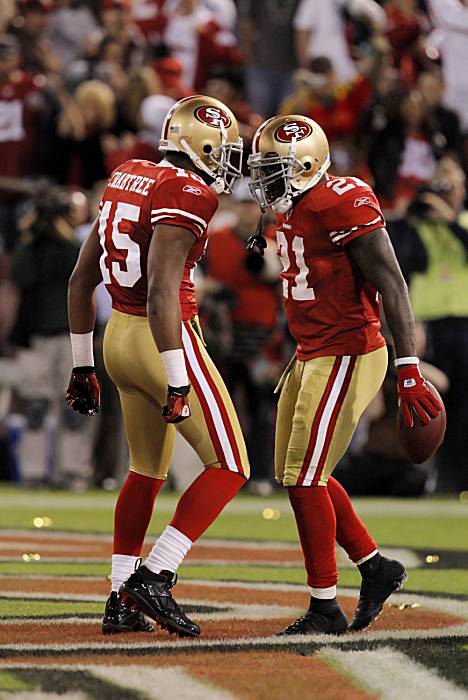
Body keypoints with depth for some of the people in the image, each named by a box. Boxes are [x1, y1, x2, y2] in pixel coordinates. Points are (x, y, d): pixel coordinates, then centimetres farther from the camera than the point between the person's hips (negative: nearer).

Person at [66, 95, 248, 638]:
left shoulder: (126, 181, 10)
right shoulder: (185, 195, -15)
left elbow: (81, 281, 14)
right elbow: (162, 292, -25)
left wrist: (83, 366, 21)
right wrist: (177, 383, -24)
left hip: (119, 337, 9)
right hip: (169, 342, -9)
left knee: (147, 471, 21)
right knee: (229, 468, 1)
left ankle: (120, 601, 21)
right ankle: (153, 578, -7)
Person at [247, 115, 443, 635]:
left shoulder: (342, 205, -17)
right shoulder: (292, 212, 13)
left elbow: (390, 285, -19)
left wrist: (408, 370, -23)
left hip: (347, 354, -10)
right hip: (311, 357, 10)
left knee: (305, 480, -8)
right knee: (295, 475, 12)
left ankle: (324, 608, 2)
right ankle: (376, 568, 25)